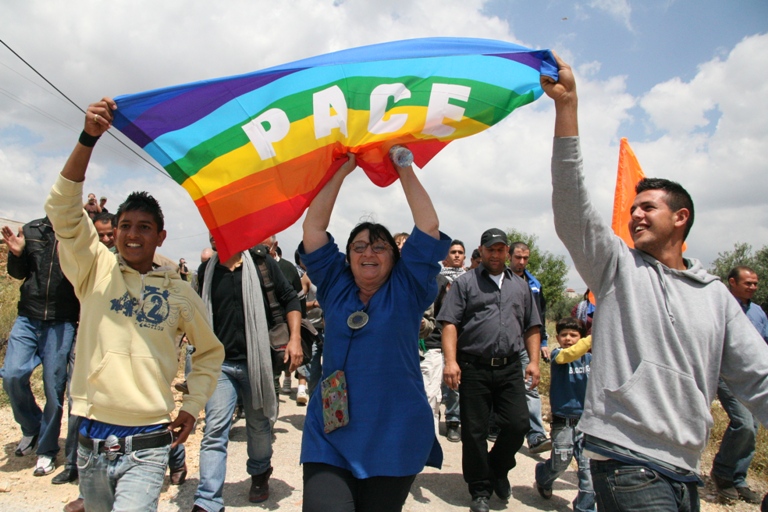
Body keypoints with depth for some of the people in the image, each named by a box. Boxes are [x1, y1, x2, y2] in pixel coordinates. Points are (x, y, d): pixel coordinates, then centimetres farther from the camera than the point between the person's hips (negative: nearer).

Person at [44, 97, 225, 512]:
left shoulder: (179, 292, 2)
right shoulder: (97, 271, 1)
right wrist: (88, 138, -23)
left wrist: (192, 405, 5)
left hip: (145, 449, -2)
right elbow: (64, 209, -12)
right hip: (90, 445, 2)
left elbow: (210, 352, 15)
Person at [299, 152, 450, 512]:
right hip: (331, 438, 1)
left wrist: (405, 171, -1)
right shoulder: (335, 287, 8)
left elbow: (429, 228, -4)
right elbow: (313, 228, 4)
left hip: (394, 441, -1)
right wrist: (340, 172, 3)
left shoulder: (406, 291, 3)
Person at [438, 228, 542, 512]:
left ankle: (498, 469, 28)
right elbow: (450, 324, -4)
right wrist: (451, 361, -15)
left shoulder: (520, 285, 17)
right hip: (474, 368, -3)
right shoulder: (465, 283, 5)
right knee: (474, 432, 3)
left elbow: (532, 327, 18)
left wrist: (534, 361, 6)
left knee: (518, 425, -1)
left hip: (510, 368, 3)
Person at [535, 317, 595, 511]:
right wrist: (595, 338, -38)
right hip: (563, 423, -3)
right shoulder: (557, 355, -8)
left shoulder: (589, 358, 4)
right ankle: (542, 477, 45)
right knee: (559, 465, 13)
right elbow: (570, 354, -29)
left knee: (588, 467, 0)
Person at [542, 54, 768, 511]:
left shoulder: (716, 296, 11)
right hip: (627, 461, -4)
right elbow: (572, 202, -12)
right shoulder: (618, 266, 1)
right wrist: (567, 103, -20)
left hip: (686, 471, 5)